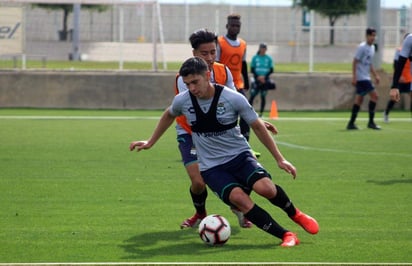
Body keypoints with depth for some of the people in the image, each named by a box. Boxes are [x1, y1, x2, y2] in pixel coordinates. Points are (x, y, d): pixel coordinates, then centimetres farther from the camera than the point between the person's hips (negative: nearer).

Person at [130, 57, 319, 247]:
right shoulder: (182, 101, -6)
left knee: (265, 188, -30)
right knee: (237, 197, -30)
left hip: (239, 155, -1)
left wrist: (279, 159, -1)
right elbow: (168, 116, 20)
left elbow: (257, 127, -2)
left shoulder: (233, 99, -13)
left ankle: (295, 215, 3)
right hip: (211, 167, 1)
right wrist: (150, 142, 25)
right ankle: (286, 235, -25)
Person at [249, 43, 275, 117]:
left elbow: (271, 70, 4)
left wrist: (264, 77, -11)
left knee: (263, 96, 1)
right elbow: (252, 69, 2)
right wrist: (258, 77, -11)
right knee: (252, 95, -8)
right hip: (256, 80, 0)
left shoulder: (269, 58, 3)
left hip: (265, 80, 0)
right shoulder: (255, 57, 2)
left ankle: (261, 112, 7)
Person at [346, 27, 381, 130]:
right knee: (374, 95, -13)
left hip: (366, 77, 9)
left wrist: (375, 75, 21)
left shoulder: (372, 47, 15)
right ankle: (371, 122, -9)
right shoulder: (362, 47, -12)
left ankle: (351, 123, 10)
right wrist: (354, 77, -18)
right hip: (361, 77, -9)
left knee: (359, 99, 8)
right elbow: (355, 62, -13)